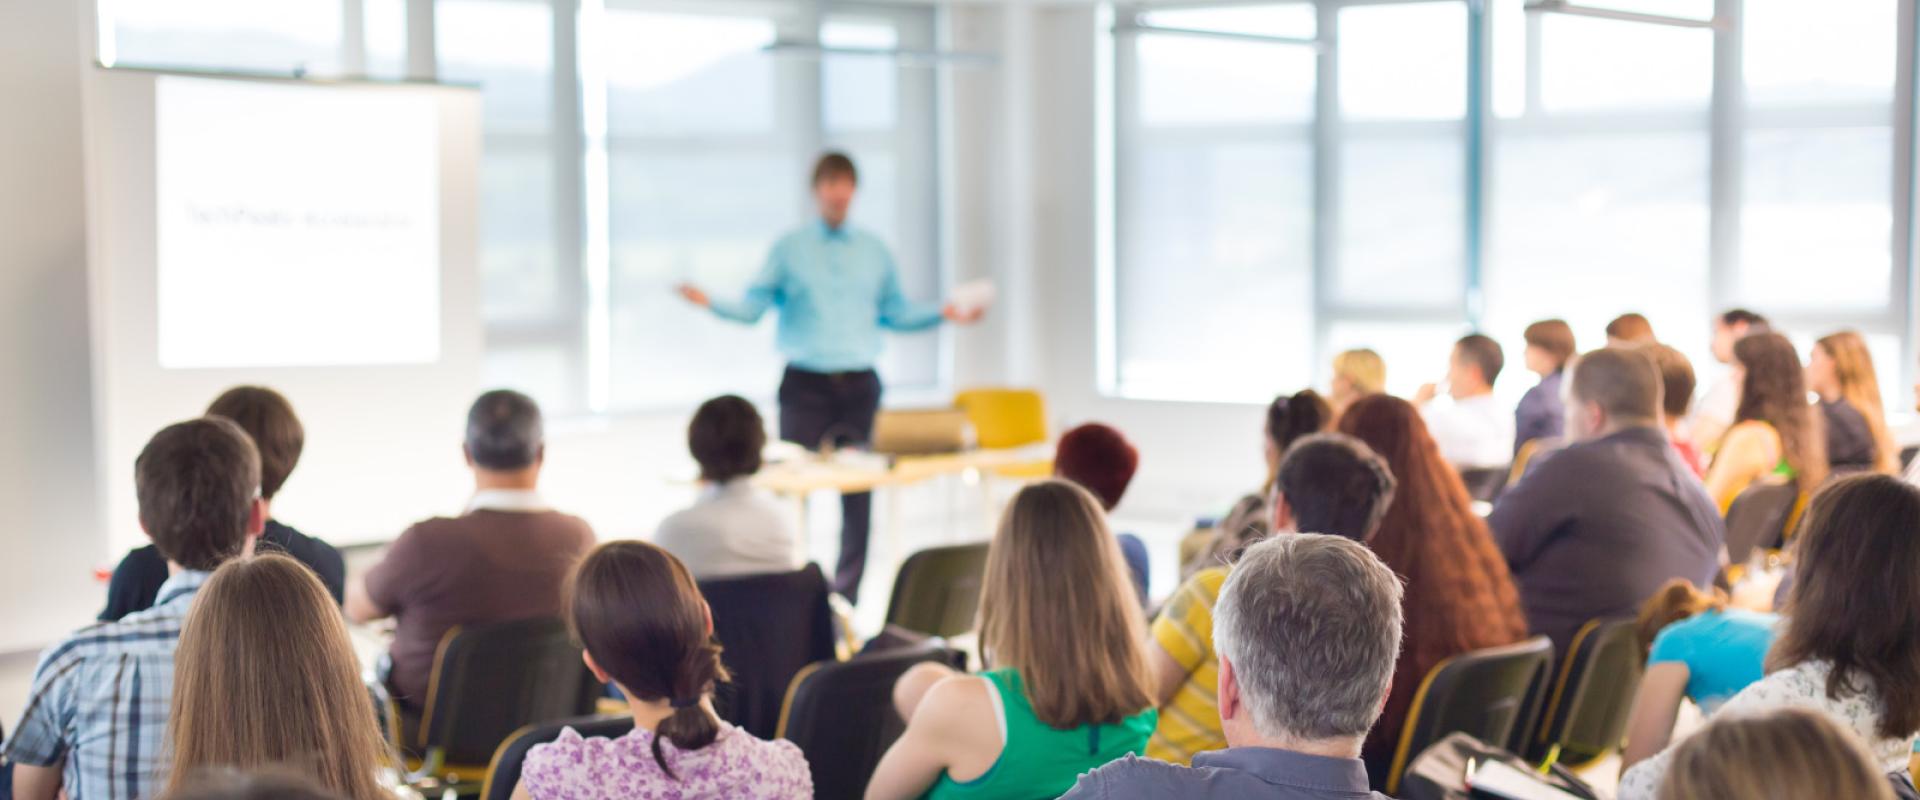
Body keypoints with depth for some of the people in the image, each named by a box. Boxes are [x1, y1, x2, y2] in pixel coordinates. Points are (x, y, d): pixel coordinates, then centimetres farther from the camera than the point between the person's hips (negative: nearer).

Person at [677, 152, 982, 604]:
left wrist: (944, 314, 5)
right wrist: (710, 303, -16)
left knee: (858, 492, 1)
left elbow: (896, 312, 17)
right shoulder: (789, 249, 6)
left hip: (859, 386, 2)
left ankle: (847, 594, 9)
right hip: (805, 386, -2)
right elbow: (753, 307, 0)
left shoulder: (874, 252, 13)